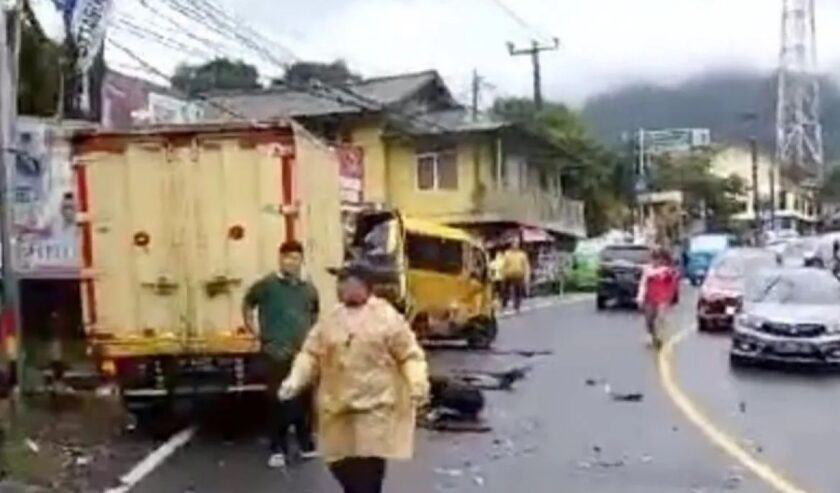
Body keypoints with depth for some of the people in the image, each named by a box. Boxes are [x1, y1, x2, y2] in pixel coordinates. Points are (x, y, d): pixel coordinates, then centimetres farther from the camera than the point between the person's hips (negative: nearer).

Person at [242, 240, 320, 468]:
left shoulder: (309, 289, 7)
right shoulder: (267, 284, -6)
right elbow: (247, 304, 5)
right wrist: (254, 330, 0)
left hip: (304, 353, 4)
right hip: (277, 354, -4)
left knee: (305, 401, 10)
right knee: (280, 403, 0)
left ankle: (306, 445, 24)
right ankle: (278, 449, 9)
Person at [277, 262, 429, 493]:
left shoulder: (387, 317, -5)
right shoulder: (330, 320, 8)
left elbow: (410, 356, -5)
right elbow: (311, 355, 7)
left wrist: (418, 384, -20)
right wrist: (294, 380, -7)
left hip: (375, 407, -5)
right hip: (338, 407, 5)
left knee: (369, 469, -6)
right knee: (340, 464, 10)